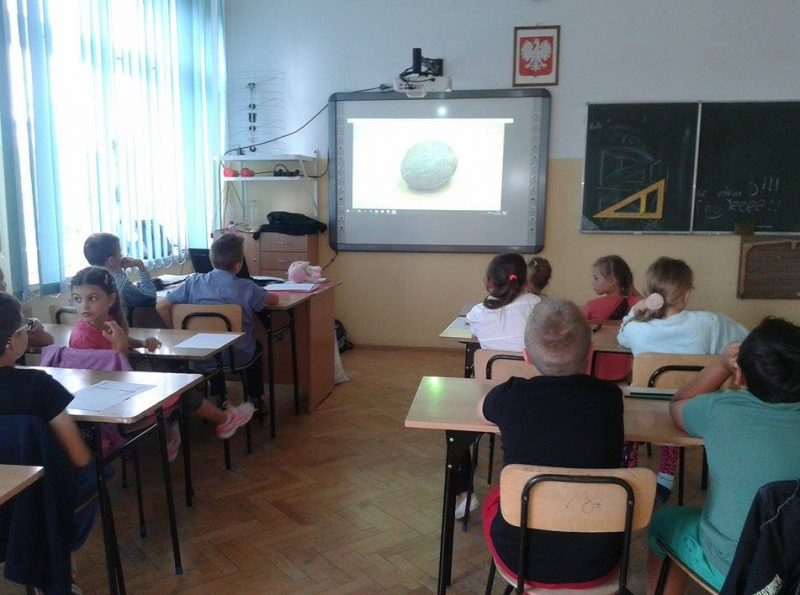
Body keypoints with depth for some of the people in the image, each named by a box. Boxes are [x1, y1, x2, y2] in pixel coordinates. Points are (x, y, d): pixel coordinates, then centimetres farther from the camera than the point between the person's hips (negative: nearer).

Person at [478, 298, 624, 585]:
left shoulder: (510, 396, -15)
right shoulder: (609, 397, -13)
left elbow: (482, 411, 10)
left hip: (521, 554, -1)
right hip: (596, 561, 2)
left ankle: (528, 583, 46)